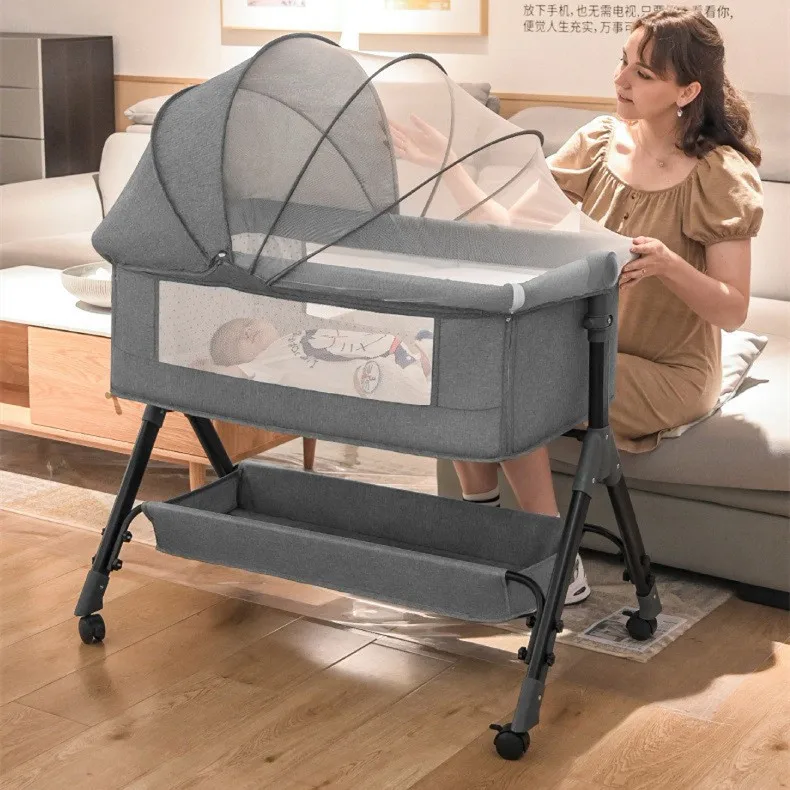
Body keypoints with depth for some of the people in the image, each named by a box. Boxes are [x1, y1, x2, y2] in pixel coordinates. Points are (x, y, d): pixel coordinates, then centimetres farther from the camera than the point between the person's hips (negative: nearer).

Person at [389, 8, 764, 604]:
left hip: (668, 374, -5)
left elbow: (732, 311, -15)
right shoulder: (599, 141, 0)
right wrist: (450, 168, -13)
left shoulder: (720, 176, -14)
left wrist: (668, 264, -32)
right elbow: (511, 229, -2)